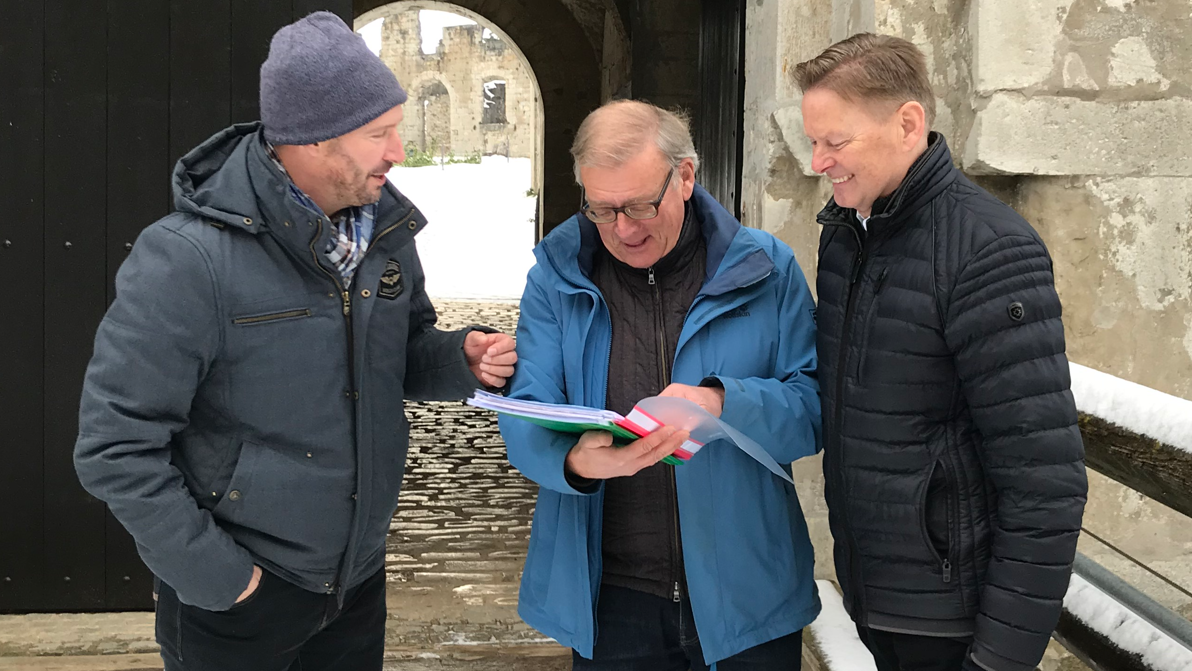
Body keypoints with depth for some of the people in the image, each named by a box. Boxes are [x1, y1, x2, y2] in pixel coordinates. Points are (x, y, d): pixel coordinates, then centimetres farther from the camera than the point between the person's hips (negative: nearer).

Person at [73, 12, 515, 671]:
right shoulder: (190, 258, -23)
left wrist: (463, 358, -10)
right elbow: (115, 445, -21)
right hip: (237, 595, -6)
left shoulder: (384, 228, -2)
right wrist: (215, 574, -18)